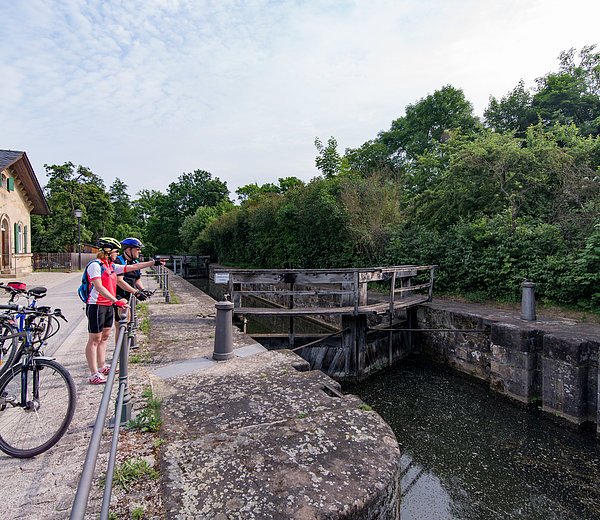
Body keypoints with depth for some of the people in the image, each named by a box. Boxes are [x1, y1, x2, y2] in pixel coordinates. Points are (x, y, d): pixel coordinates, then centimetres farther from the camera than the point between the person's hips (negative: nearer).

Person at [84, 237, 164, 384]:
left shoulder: (112, 266, 11)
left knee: (104, 336, 15)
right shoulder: (95, 265, -14)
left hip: (108, 306, 9)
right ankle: (94, 375, 3)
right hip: (96, 306, -9)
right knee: (95, 339, -3)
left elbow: (133, 267, 14)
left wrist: (154, 262, 12)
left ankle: (102, 367, 27)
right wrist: (116, 301, -33)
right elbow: (99, 287, -25)